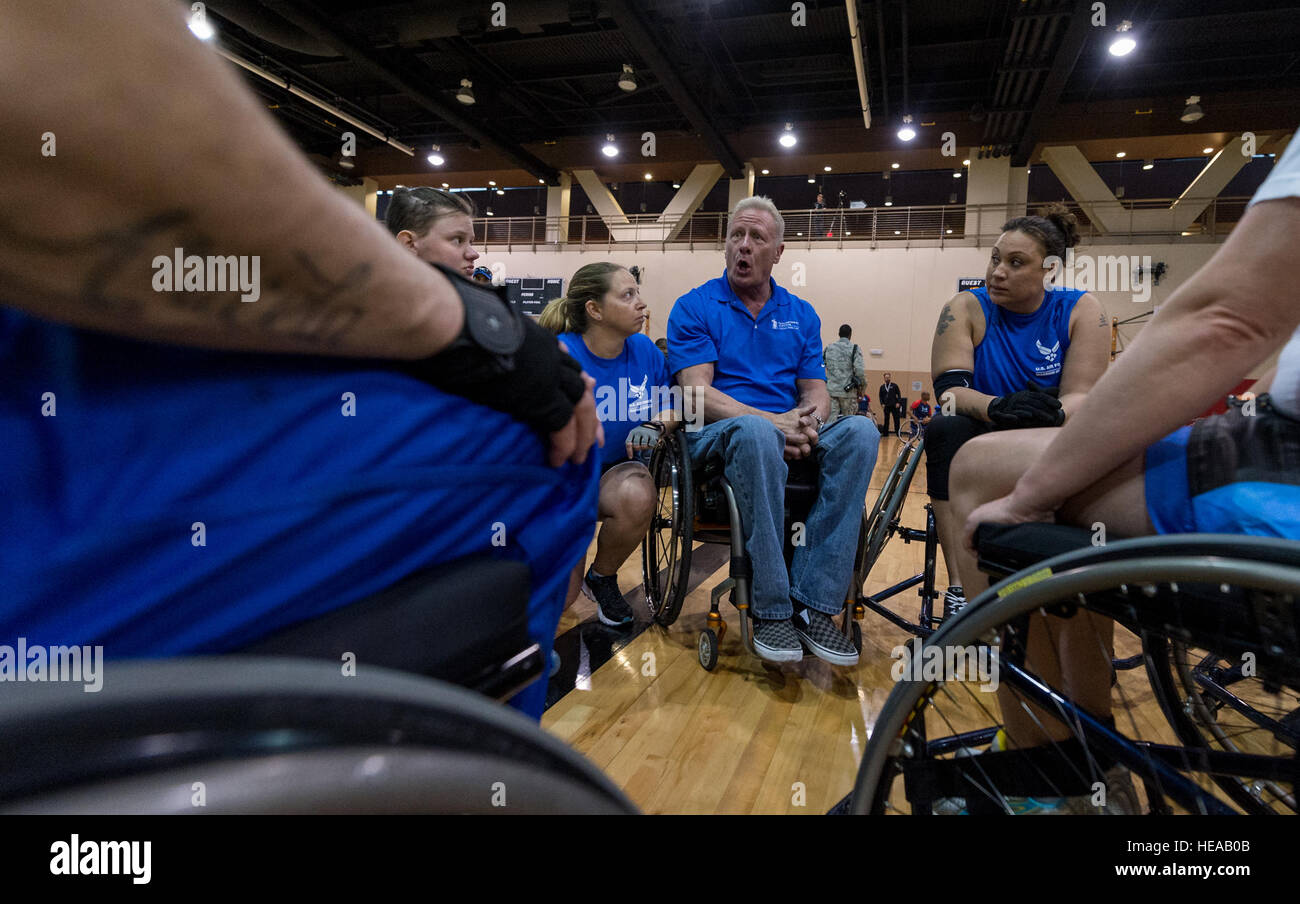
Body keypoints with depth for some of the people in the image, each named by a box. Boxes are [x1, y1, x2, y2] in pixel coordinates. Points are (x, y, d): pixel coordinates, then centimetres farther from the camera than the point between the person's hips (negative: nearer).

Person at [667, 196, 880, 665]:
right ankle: (771, 608, -29)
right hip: (717, 436, -4)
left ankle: (814, 601, -26)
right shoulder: (694, 307, 5)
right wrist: (773, 421, -21)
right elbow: (698, 394, -7)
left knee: (860, 431, -27)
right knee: (755, 432, -40)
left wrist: (809, 418, -14)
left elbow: (816, 389, 13)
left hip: (789, 434, 4)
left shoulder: (801, 314, 19)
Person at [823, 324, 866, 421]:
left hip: (830, 390, 3)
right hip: (848, 391, -2)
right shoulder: (854, 349, -3)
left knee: (831, 420, -1)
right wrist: (863, 384, 3)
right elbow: (860, 371, -12)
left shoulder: (828, 348, 8)